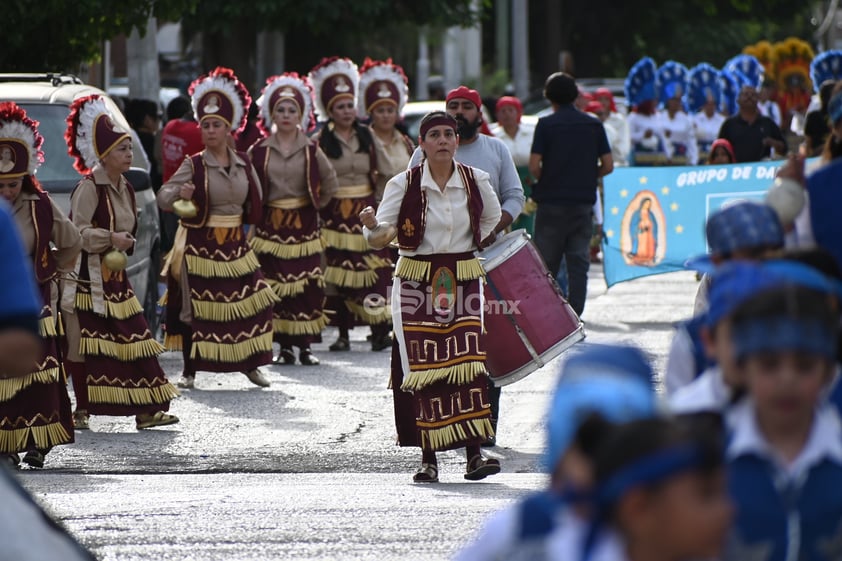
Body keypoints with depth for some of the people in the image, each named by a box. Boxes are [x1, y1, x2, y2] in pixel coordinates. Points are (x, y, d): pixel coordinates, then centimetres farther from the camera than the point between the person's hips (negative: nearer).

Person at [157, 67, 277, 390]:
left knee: (253, 301, 0)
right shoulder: (194, 166, -5)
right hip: (200, 247, -4)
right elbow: (163, 197, -12)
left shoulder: (244, 164, 6)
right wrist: (179, 193, -31)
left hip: (235, 246, 4)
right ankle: (190, 371, 6)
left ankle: (251, 365, 14)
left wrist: (245, 225, 11)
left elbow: (256, 203, 19)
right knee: (195, 308, -3)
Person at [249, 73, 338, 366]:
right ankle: (285, 346, 4)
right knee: (275, 285, -3)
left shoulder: (311, 150, 3)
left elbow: (330, 183, 13)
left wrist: (316, 205, 9)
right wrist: (257, 210, 0)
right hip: (270, 226, 0)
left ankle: (305, 346, 2)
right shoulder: (259, 151, 1)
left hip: (304, 225, 0)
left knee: (307, 285, -4)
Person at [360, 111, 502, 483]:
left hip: (463, 281, 1)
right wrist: (373, 226, -30)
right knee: (423, 368, -4)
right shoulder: (404, 184, -4)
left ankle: (474, 455, -13)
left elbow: (492, 220, 22)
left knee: (467, 362, -12)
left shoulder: (475, 181, 3)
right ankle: (428, 459, 2)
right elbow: (380, 237, -9)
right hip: (416, 282, -1)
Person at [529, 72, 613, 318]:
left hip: (552, 201, -2)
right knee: (579, 262, 4)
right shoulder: (593, 125, 3)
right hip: (583, 201, 2)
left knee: (546, 263, 6)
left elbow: (534, 166, -11)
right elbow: (608, 165, 1)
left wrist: (545, 179, 9)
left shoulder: (546, 124, -6)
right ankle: (574, 314, -1)